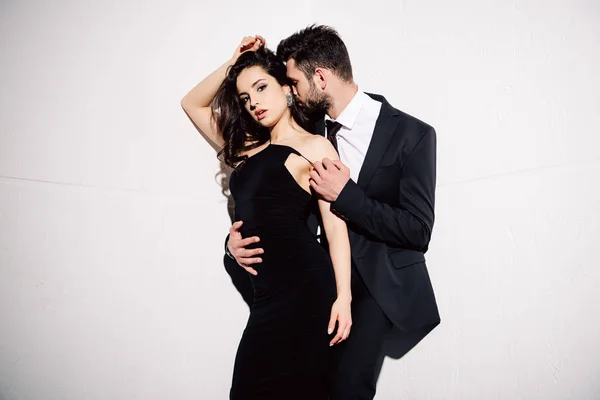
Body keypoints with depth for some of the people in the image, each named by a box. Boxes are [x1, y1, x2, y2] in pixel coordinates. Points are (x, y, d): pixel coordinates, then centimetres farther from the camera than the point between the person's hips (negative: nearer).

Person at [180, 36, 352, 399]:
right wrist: (233, 63, 15)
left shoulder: (315, 147, 1)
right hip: (267, 290, 6)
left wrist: (343, 296, -14)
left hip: (305, 286, -6)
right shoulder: (248, 147, 20)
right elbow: (192, 104, 25)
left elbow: (336, 226, -6)